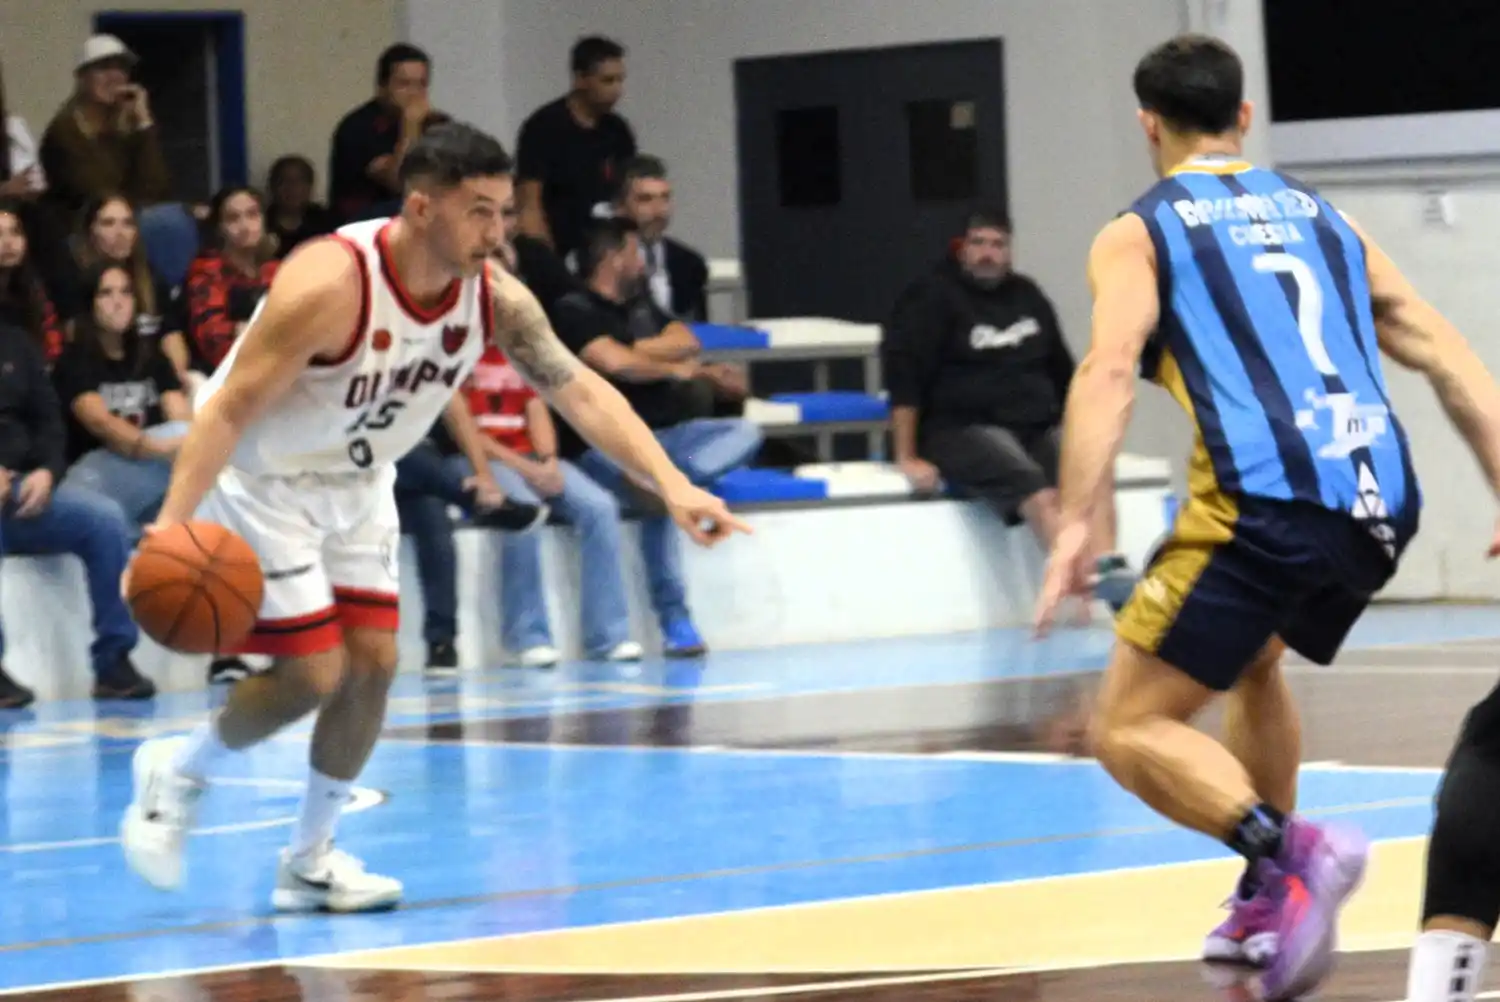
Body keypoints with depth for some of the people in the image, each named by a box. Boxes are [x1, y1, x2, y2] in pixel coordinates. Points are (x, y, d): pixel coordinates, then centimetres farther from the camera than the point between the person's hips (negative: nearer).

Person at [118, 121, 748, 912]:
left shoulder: (495, 298, -15)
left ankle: (309, 861, 17)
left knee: (372, 662, 1)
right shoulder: (331, 283, -33)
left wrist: (673, 487, -28)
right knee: (312, 674, -11)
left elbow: (582, 392, -15)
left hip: (356, 483, 6)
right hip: (263, 480, -6)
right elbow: (229, 408, -32)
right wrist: (171, 525, -43)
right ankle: (179, 772, 17)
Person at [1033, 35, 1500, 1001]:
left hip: (1268, 502, -6)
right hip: (1382, 504, 6)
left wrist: (1077, 525, -16)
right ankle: (1270, 904, 30)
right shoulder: (1323, 215, 24)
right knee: (1251, 654, 34)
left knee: (1132, 732, 2)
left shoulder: (1138, 233, 10)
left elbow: (1110, 369, -9)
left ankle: (1292, 852, -20)